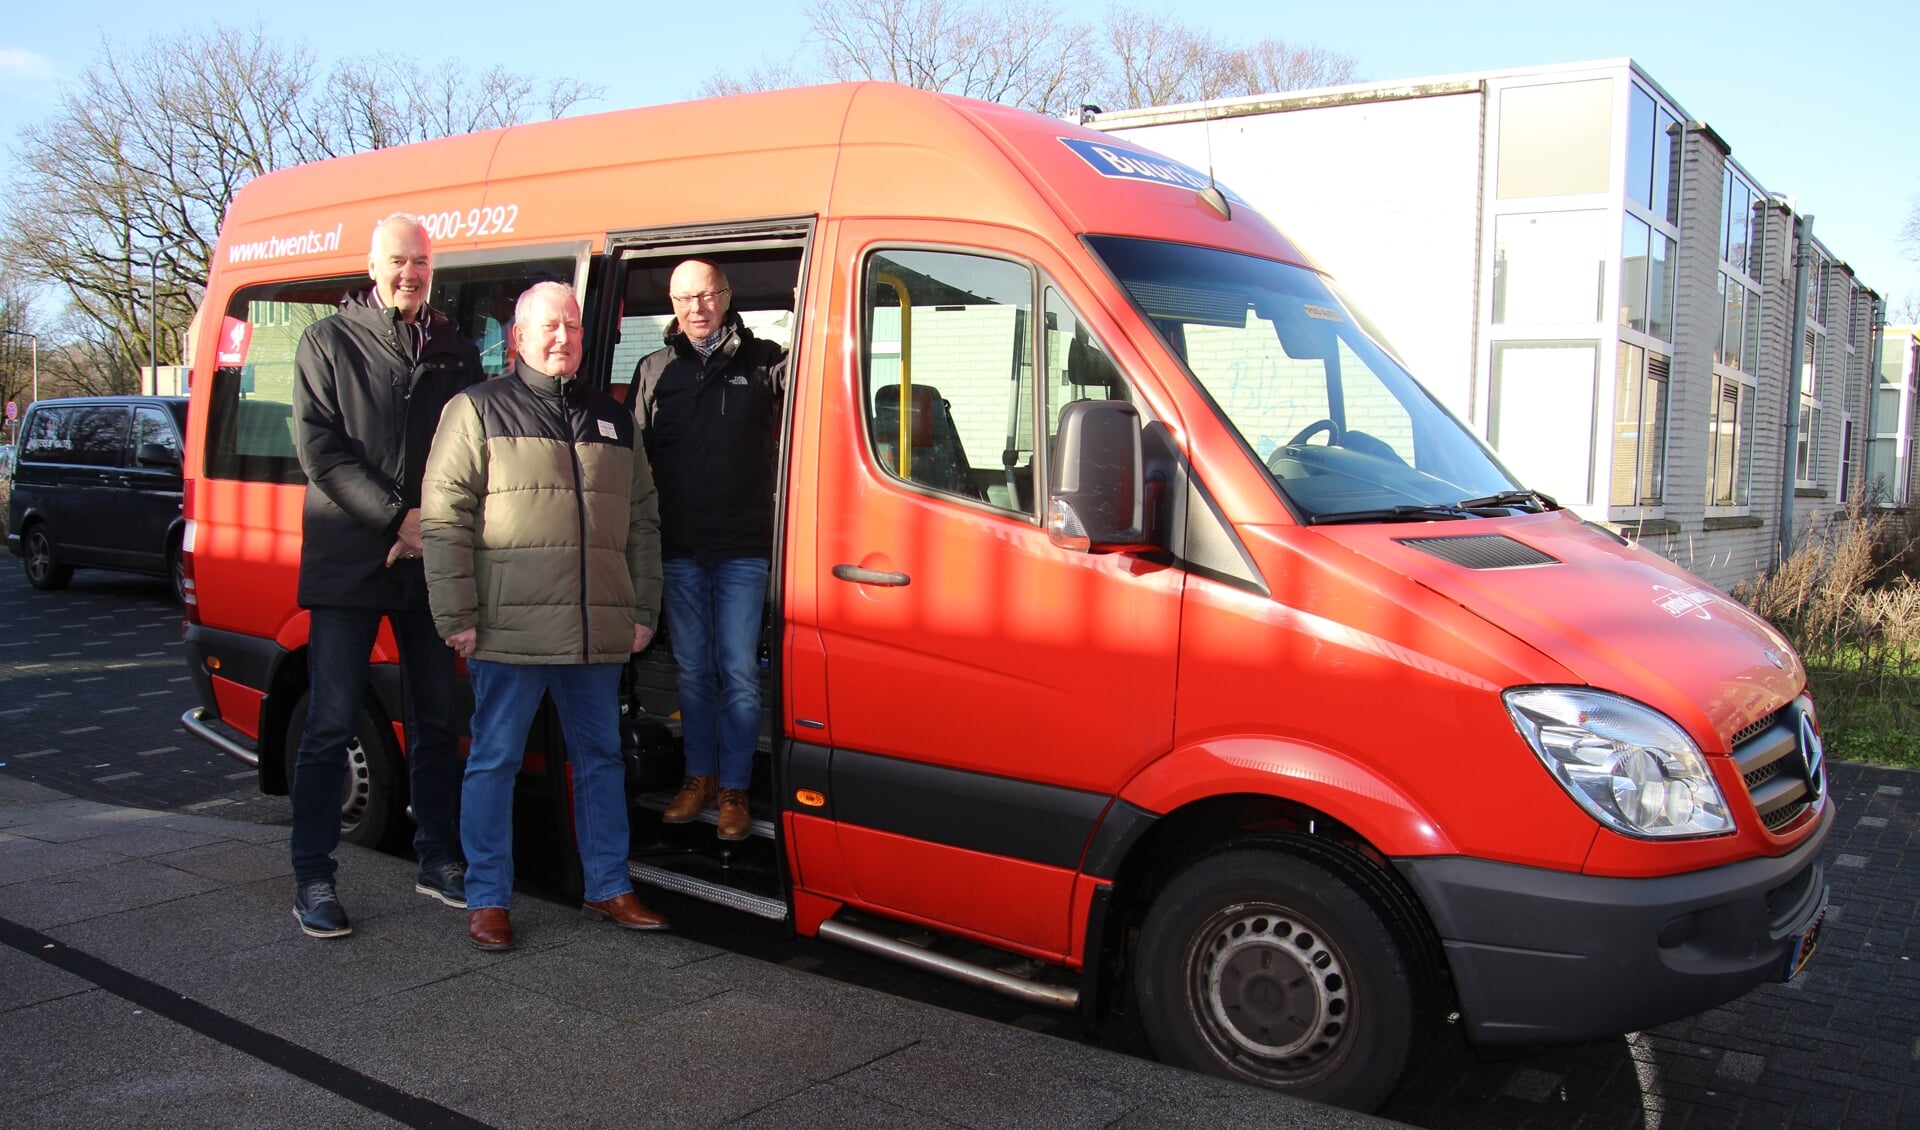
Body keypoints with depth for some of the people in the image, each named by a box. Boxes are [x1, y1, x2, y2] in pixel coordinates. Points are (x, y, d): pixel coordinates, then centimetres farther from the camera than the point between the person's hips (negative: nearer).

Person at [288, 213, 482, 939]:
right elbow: (320, 453, -7)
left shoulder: (455, 352, 10)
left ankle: (438, 860, 22)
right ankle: (312, 879, 6)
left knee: (436, 719, 11)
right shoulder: (328, 343, 1)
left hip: (430, 561, 4)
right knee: (332, 724, -2)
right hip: (348, 561, -3)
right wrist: (399, 518, -14)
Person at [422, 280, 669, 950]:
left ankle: (608, 888, 24)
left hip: (599, 634, 5)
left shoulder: (613, 419, 17)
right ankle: (487, 900, 14)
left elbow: (643, 521, 18)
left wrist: (643, 611, 12)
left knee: (601, 758, 12)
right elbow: (443, 516, -3)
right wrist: (456, 615, -9)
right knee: (495, 760, 3)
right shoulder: (478, 411, 3)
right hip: (509, 631, -4)